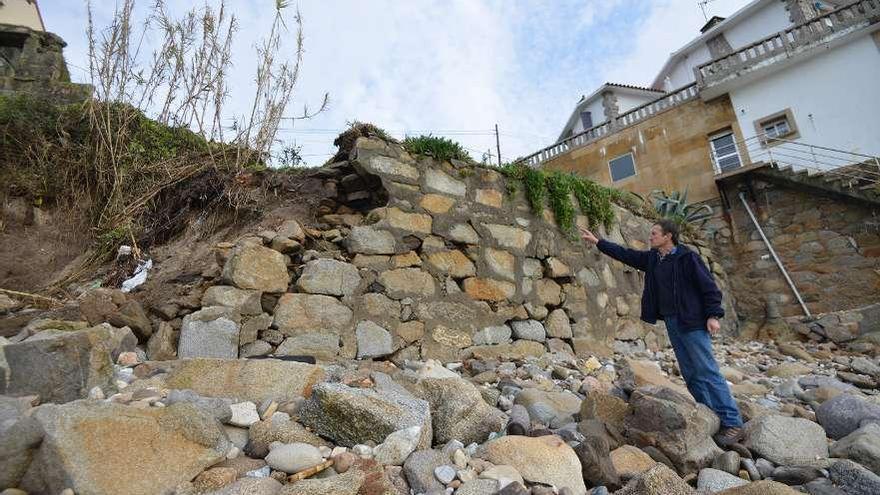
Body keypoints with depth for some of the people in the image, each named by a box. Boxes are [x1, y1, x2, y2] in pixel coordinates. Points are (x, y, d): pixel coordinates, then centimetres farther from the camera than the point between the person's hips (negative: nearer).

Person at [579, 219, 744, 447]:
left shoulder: (688, 257, -9)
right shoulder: (651, 258, 9)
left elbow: (709, 286, -9)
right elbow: (624, 253, 15)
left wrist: (713, 315, -15)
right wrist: (597, 241, 16)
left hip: (693, 323, -7)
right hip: (671, 323, 7)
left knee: (708, 372, -6)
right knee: (691, 375, 11)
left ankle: (732, 423, 2)